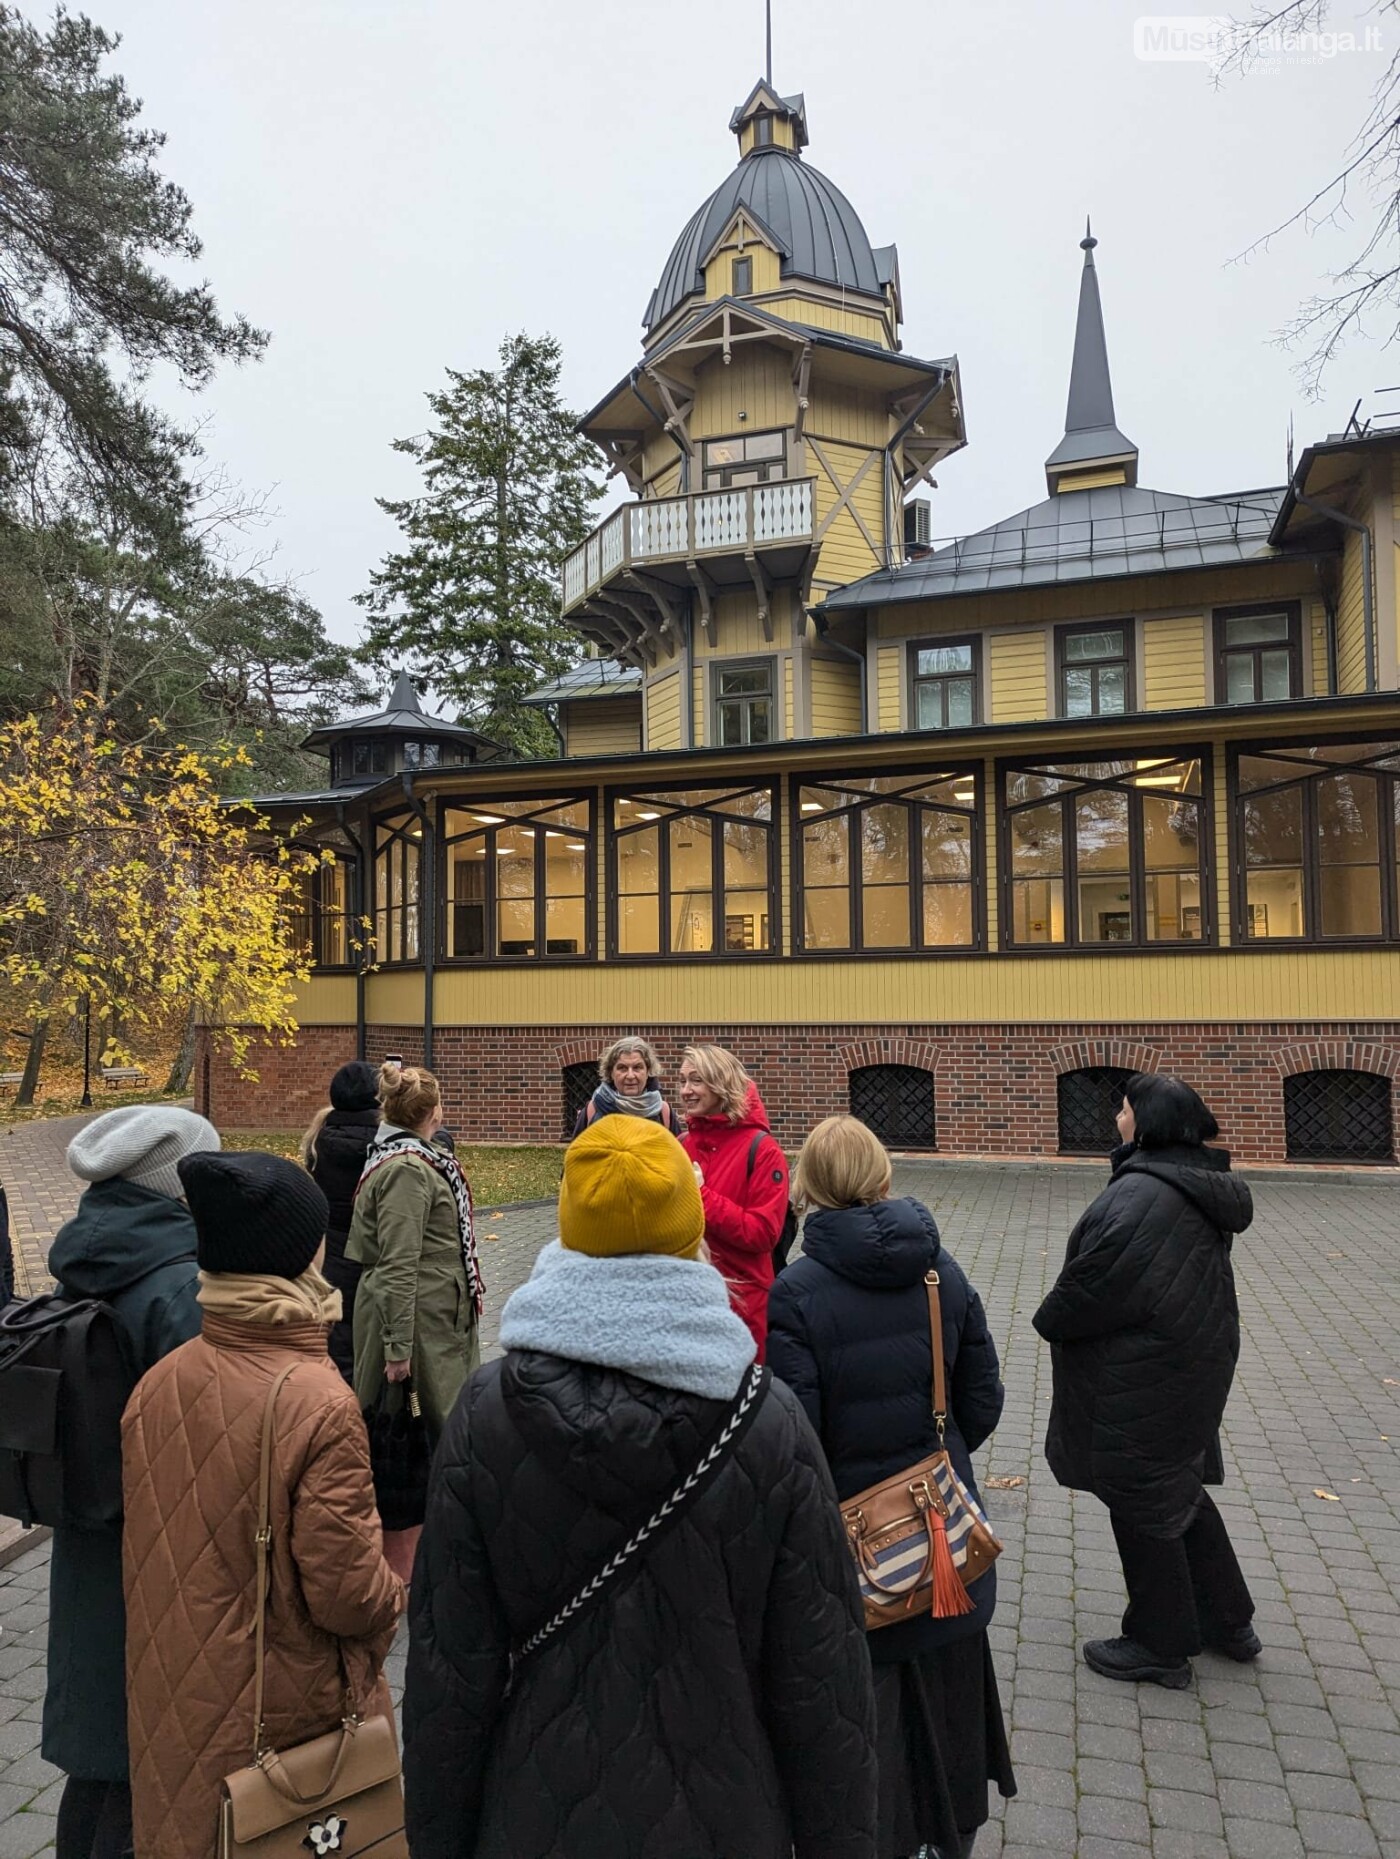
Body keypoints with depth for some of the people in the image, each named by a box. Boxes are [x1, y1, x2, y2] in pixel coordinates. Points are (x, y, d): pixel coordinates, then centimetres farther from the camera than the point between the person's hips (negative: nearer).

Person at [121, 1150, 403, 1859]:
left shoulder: (158, 1383, -10)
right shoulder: (320, 1404, -28)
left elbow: (145, 1546, 3)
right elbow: (347, 1592, -22)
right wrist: (393, 1597, -1)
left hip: (171, 1708, 5)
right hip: (286, 1713, -5)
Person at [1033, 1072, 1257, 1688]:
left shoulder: (1139, 1195, -28)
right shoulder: (1200, 1186, 3)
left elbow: (1097, 1281, -25)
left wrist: (1050, 1320, -5)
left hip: (1143, 1378, -9)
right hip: (1196, 1360, 10)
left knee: (1140, 1504, 8)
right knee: (1180, 1489, 25)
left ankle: (1160, 1647, 25)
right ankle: (1227, 1620, 39)